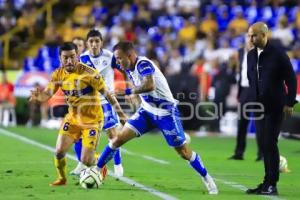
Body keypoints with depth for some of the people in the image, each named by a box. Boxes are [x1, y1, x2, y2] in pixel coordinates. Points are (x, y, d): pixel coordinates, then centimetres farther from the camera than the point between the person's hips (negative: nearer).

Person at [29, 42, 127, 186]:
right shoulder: (58, 75, -5)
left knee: (86, 161, -9)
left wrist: (121, 114, -15)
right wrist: (38, 96, -32)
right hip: (72, 119, 5)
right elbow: (46, 95, -7)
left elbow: (107, 94, -16)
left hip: (92, 120, -5)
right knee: (59, 152, -6)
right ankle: (62, 178, 24)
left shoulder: (88, 73, -22)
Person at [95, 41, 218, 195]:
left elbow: (150, 85, -43)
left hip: (166, 113, -7)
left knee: (183, 152, -1)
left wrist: (128, 91, -38)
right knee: (119, 138, -5)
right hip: (147, 111, 7)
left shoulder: (144, 64, -24)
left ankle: (207, 179, 16)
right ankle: (96, 170, 4)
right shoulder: (129, 69, 1)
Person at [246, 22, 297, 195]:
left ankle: (272, 184, -4)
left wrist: (290, 103, -9)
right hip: (259, 107, 6)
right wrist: (253, 100, 11)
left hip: (275, 107, -6)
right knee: (265, 145, 7)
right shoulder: (251, 55, 9)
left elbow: (291, 79, -7)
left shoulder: (278, 54, -8)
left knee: (270, 144, -8)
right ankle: (267, 183, 12)